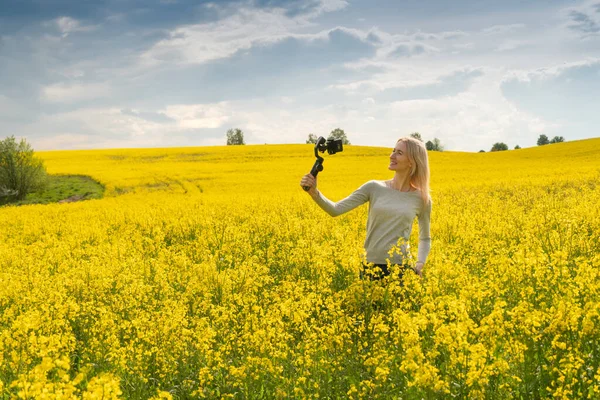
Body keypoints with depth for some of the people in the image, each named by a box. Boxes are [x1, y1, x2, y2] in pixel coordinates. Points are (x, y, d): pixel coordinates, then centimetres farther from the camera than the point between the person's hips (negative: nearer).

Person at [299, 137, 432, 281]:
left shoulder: (422, 199, 2)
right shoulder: (374, 188, 2)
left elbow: (425, 239, 16)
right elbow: (336, 210, -4)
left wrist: (420, 264, -1)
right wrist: (314, 192, -21)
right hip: (370, 267, 1)